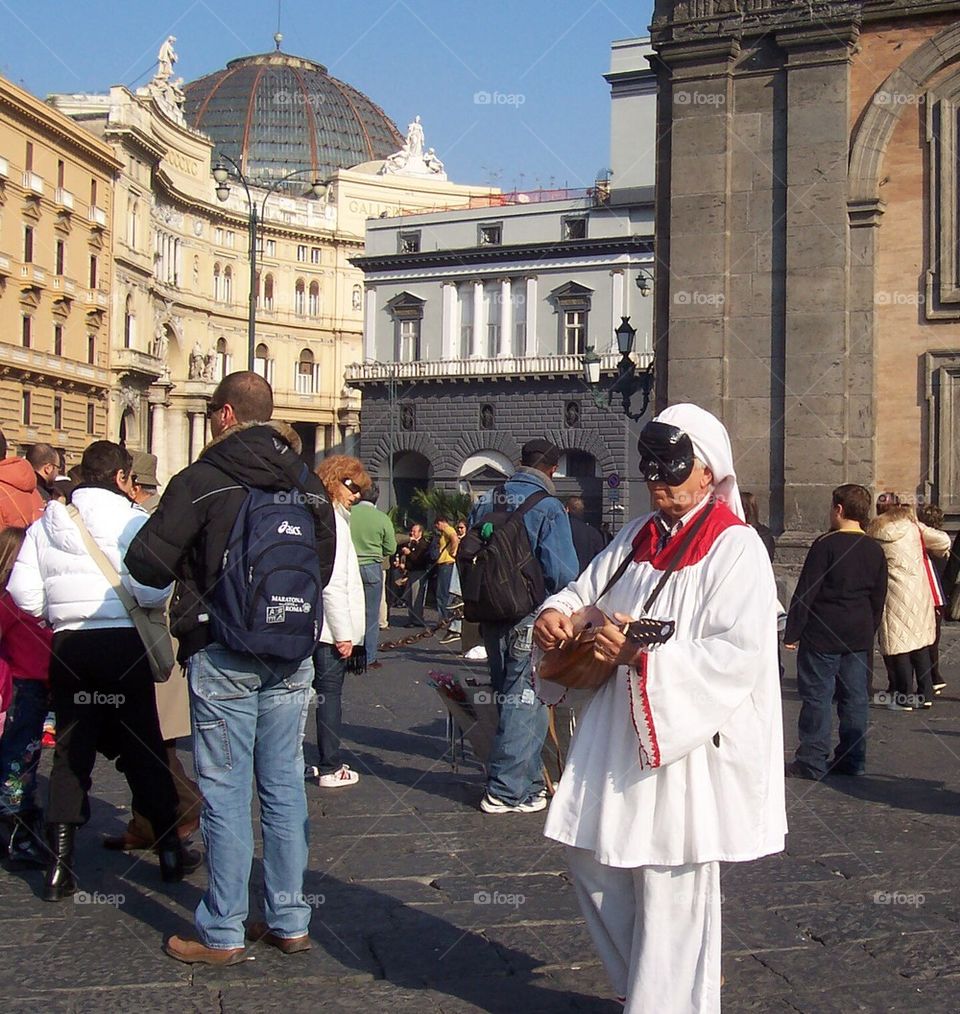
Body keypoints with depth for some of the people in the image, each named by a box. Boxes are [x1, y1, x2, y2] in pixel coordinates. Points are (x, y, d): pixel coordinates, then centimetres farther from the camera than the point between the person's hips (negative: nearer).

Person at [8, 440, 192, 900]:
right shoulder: (132, 521, -8)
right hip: (123, 642, -3)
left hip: (68, 646, 4)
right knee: (142, 746, 8)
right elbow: (153, 590, -18)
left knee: (71, 749, 10)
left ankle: (60, 865, 8)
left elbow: (23, 592, 3)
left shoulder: (44, 525, 7)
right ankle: (169, 850, 17)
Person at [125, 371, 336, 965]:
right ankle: (289, 922, 19)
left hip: (222, 654, -5)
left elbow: (147, 562, -13)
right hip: (292, 655, 5)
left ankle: (223, 933, 8)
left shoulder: (202, 479, -11)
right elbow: (325, 564, 15)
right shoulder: (308, 484, 7)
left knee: (226, 789, 1)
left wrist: (193, 571, 7)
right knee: (284, 784, 11)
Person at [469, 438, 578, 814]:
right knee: (525, 702, 2)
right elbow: (562, 572, -17)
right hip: (531, 620, -6)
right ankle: (507, 791, 5)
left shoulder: (484, 503, 5)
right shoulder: (548, 508, -13)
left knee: (509, 696, 17)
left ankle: (528, 779, 29)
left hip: (490, 617, 7)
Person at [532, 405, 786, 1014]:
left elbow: (740, 653, -23)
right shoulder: (637, 538, 13)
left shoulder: (735, 548, -12)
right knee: (593, 859, 15)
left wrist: (648, 658, -32)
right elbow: (585, 593, 21)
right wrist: (555, 615, -2)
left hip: (688, 744, -8)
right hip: (616, 735, 8)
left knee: (672, 892, 0)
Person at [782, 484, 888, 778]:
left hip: (823, 635, -6)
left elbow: (806, 592, -12)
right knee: (855, 698, 10)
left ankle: (812, 762, 0)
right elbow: (879, 599, 14)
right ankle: (853, 760, 16)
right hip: (860, 637, 6)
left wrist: (792, 632, -8)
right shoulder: (875, 550, 8)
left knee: (817, 696, -2)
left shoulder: (826, 544, -12)